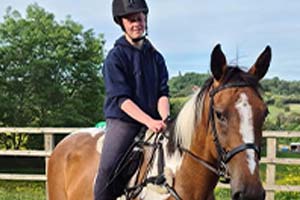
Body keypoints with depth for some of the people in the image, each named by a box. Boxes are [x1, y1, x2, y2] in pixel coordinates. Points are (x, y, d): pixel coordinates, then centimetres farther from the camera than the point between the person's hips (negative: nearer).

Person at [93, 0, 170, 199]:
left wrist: (164, 119, -16)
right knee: (108, 167, -24)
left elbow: (163, 93, 5)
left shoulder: (155, 57, 12)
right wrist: (149, 121, -25)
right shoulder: (116, 57, -3)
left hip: (153, 121, 5)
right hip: (122, 121, -5)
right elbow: (121, 98, -12)